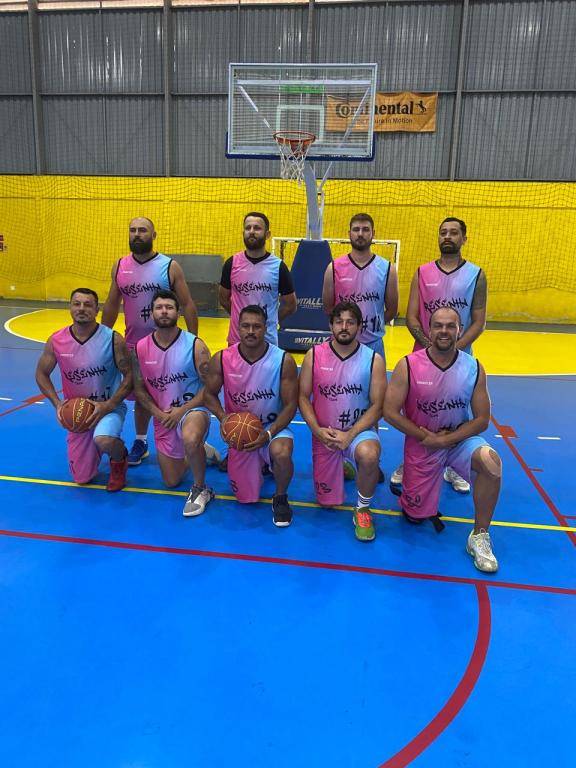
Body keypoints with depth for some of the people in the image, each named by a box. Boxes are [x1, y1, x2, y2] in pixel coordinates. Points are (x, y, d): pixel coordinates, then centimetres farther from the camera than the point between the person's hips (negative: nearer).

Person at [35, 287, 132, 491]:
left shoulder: (113, 339, -16)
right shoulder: (56, 341, -8)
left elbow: (129, 376, -12)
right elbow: (41, 374, 6)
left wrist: (108, 405, -21)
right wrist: (57, 403, -9)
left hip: (109, 407, -3)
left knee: (104, 441, -38)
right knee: (82, 477, 8)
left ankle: (119, 460, 0)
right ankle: (96, 449, 41)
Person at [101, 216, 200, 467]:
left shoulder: (170, 267, -7)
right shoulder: (120, 266, 4)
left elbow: (187, 305, -5)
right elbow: (111, 305, 12)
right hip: (133, 345, 4)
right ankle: (140, 442, 31)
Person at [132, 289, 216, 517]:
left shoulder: (195, 345, -14)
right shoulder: (140, 348, -4)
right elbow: (139, 389, 5)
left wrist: (182, 410, -19)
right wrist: (159, 414, -9)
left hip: (192, 409, -5)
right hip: (162, 417, 5)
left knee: (190, 439, -42)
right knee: (171, 481, 14)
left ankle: (201, 489, -13)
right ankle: (201, 453, 45)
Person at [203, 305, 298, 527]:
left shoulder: (283, 360, -17)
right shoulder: (221, 359, -13)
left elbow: (290, 405, -12)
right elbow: (210, 394, 1)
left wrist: (268, 434, -25)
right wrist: (223, 418, -18)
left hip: (273, 426, -2)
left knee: (281, 453, -38)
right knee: (246, 497, 7)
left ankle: (280, 497, -4)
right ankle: (260, 463, 41)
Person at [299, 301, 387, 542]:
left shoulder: (373, 359, -10)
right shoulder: (314, 355, -6)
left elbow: (377, 405, -10)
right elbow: (303, 397, -2)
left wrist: (350, 435, -21)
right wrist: (317, 430, -16)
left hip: (360, 430, -2)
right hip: (324, 434, 2)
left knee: (369, 456, -39)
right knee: (327, 501, 10)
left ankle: (362, 510, -9)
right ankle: (342, 466, 44)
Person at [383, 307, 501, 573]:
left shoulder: (474, 368, -9)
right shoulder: (408, 366, -15)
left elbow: (482, 419, -7)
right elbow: (390, 412, -14)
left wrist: (446, 440, -19)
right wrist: (427, 437, -15)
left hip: (459, 439, 1)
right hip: (421, 442, -1)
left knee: (490, 460, -32)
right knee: (415, 515, 7)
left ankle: (479, 535, -14)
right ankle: (405, 471, 40)